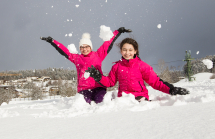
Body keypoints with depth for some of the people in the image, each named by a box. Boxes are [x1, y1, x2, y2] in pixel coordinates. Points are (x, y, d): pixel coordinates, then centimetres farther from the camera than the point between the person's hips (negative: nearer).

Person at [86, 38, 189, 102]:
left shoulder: (141, 65, 4)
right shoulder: (117, 66, 12)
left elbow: (155, 81, 2)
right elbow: (110, 82, 18)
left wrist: (171, 90, -10)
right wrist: (98, 77, 0)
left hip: (140, 95, -2)